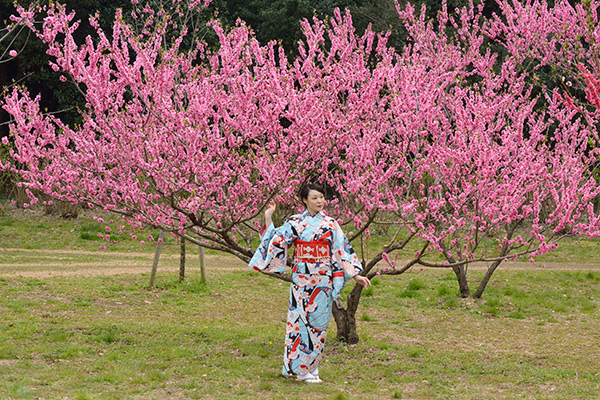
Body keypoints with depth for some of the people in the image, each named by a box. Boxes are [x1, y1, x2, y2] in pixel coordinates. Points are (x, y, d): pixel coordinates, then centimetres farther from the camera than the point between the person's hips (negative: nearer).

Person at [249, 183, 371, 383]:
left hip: (323, 280, 1)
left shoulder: (330, 224, 6)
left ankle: (311, 367, 13)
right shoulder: (295, 222, 3)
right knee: (300, 319, -3)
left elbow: (342, 250, 7)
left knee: (318, 321, 3)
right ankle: (300, 368, 3)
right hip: (301, 278, -1)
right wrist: (268, 218, -7)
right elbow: (275, 241, 2)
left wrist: (356, 275, 4)